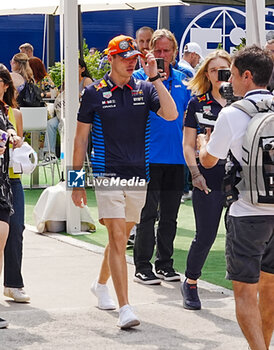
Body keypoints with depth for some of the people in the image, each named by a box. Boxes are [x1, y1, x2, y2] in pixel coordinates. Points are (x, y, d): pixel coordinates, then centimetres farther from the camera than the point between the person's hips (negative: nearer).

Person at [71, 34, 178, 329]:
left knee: (121, 237, 16)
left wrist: (154, 77, -15)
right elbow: (80, 138, 5)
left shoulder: (145, 90, 5)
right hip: (107, 176, -3)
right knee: (117, 239, -13)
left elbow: (171, 114, -12)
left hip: (139, 177, 4)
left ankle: (101, 285, 40)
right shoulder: (94, 93, 0)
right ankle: (125, 309, -15)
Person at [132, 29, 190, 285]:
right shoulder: (140, 77, -2)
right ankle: (142, 266, 5)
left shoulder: (182, 79, 11)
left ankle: (165, 263, 22)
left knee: (170, 214, 11)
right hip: (150, 155, -5)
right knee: (148, 213, -3)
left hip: (176, 156, 5)